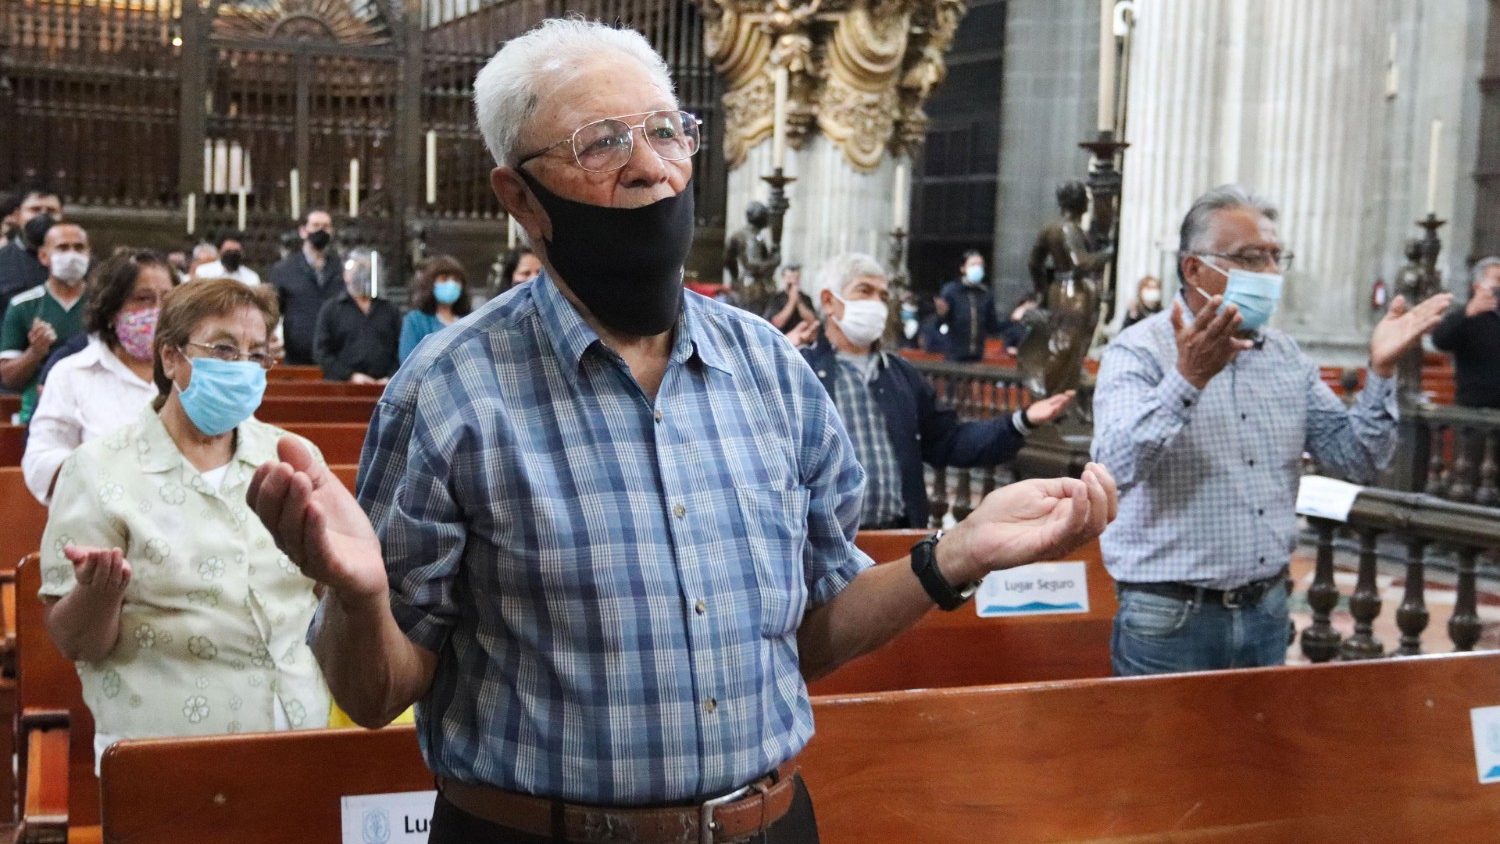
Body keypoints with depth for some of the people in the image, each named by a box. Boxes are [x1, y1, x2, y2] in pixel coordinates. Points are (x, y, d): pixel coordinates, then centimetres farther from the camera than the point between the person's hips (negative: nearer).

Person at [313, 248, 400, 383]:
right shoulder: (330, 309, 11)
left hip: (383, 387, 2)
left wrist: (392, 377, -6)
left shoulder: (390, 311, 17)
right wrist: (351, 376, -8)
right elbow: (322, 353, 3)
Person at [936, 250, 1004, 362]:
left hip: (977, 356, 4)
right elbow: (940, 324, -6)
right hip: (954, 356, -4)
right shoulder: (950, 290, -4)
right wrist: (942, 314, -28)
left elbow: (992, 327, 12)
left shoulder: (986, 294, 7)